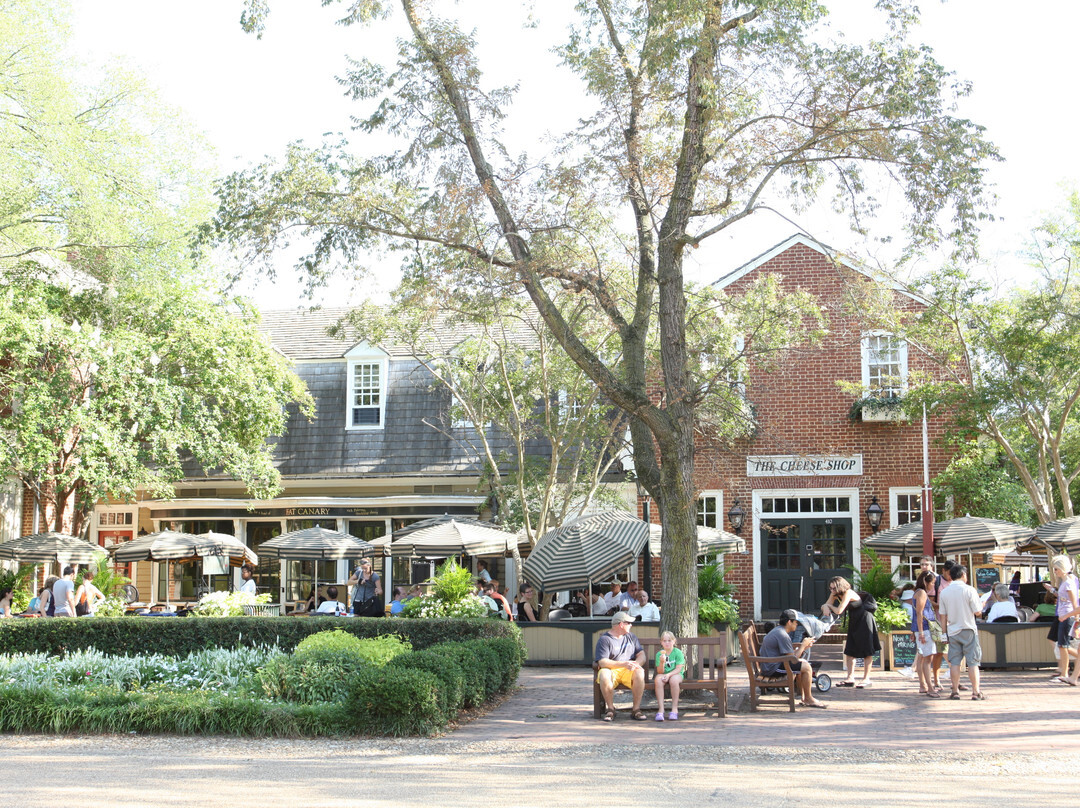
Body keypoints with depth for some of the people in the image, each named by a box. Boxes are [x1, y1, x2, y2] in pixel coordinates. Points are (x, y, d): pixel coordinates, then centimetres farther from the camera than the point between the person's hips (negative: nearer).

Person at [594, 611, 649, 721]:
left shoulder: (630, 636, 17)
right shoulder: (604, 639, -3)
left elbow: (641, 654, 11)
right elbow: (602, 662, -15)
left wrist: (636, 664, -14)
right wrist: (624, 664, -24)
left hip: (628, 671, 3)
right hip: (611, 670, -3)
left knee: (640, 673, -31)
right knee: (604, 675, -38)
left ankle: (636, 709, -20)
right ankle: (610, 708, -18)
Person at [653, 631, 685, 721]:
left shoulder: (678, 652, -4)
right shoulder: (659, 654, 1)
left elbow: (678, 669, -11)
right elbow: (660, 672, -6)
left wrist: (669, 675, -26)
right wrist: (662, 662, -25)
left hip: (676, 674, -2)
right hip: (663, 674, 2)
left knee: (673, 679, -36)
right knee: (658, 679, -32)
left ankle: (674, 709, -27)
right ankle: (660, 709, -33)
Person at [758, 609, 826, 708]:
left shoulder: (777, 630, 14)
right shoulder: (783, 636, -19)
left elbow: (791, 652, 18)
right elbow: (793, 659, -18)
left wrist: (803, 647, 7)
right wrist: (803, 645, -6)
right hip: (773, 669, -11)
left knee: (802, 662, 21)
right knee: (806, 667, -12)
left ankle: (803, 696, 23)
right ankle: (808, 699, 1)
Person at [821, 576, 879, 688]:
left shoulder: (848, 593, -25)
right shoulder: (835, 594, 1)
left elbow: (838, 611, -29)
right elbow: (824, 606, 3)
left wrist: (829, 605, -10)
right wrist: (825, 607, -22)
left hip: (864, 620, -9)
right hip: (853, 622, 9)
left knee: (867, 651, -3)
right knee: (850, 651, 4)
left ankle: (866, 679, -1)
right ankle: (850, 678, 7)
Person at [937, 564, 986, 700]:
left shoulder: (944, 592, 2)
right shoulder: (969, 590, -10)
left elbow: (942, 615, 4)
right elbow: (977, 612, -9)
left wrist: (945, 632, 12)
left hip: (952, 631, 3)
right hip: (968, 630, -3)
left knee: (954, 662, 7)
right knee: (973, 662, 1)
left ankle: (955, 691, 9)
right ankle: (976, 692, 1)